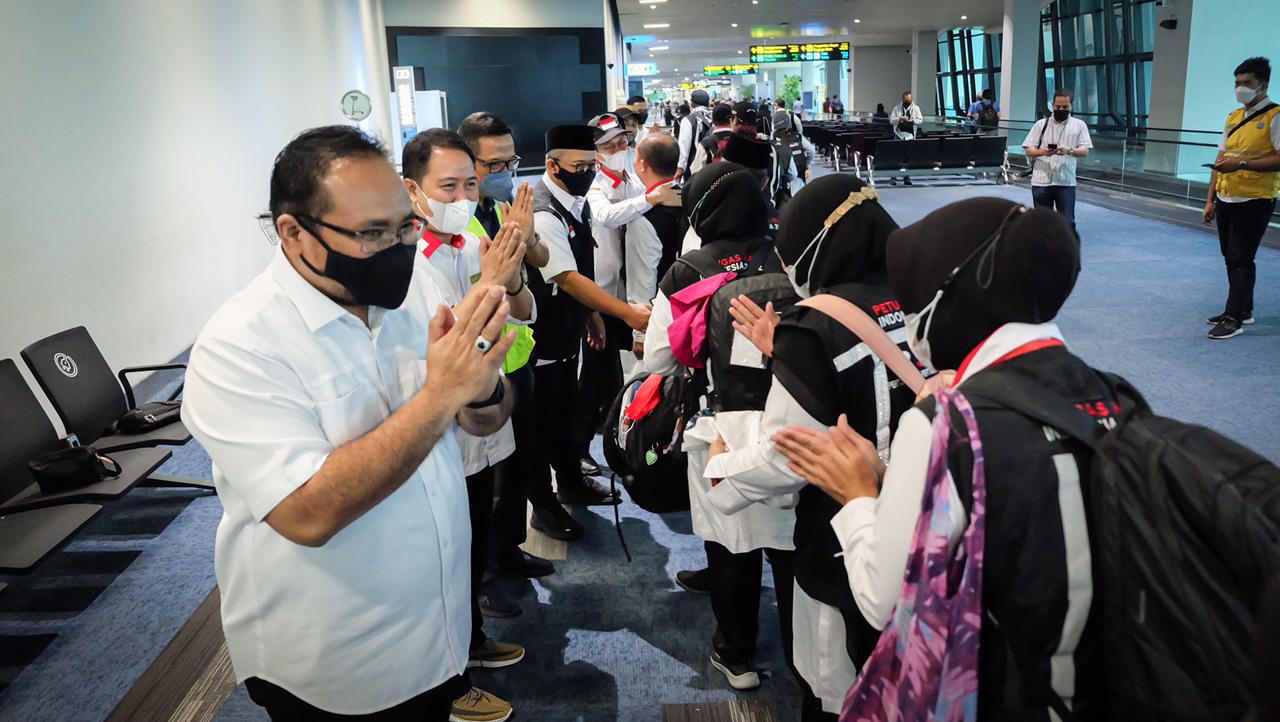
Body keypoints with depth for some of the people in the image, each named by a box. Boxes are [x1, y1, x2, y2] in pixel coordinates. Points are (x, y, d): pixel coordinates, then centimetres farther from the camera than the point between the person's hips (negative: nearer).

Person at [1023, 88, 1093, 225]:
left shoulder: (1079, 125, 6)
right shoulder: (1041, 124, 9)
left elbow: (1085, 152, -1)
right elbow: (1029, 151, 5)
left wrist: (1069, 151, -22)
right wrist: (1042, 152, -17)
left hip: (1066, 182, -1)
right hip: (1041, 182, 1)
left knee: (1067, 222, -1)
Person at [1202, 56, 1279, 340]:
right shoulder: (1233, 117, 12)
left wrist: (1241, 163, -25)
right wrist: (1210, 199, 12)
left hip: (1254, 200, -7)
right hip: (1226, 199, 7)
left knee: (1241, 259, -6)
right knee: (1231, 258, 13)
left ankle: (1234, 318, -1)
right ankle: (1243, 309, 26)